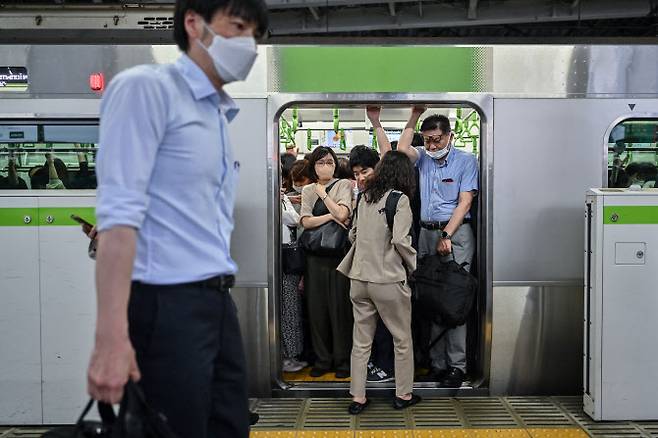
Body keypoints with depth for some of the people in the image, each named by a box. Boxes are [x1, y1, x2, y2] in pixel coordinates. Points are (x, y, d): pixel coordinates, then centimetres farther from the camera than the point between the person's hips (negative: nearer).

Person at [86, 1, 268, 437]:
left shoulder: (220, 114, 17)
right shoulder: (146, 87, -7)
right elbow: (119, 214, -17)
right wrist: (113, 337, -23)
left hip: (218, 303, 8)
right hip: (166, 304, -8)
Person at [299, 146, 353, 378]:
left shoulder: (343, 185, 4)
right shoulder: (308, 190, 13)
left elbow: (342, 213, -12)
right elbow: (306, 221, -1)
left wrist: (323, 193, -2)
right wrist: (332, 216, -11)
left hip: (339, 253, -3)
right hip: (315, 255, 3)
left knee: (340, 307, -2)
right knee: (316, 307, 4)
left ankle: (342, 359, 9)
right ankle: (322, 359, 15)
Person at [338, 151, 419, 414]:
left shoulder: (365, 197, 7)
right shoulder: (399, 199, -10)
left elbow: (353, 234, 12)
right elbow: (400, 240, -18)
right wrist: (414, 266, -3)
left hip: (359, 278, 5)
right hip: (388, 280, -5)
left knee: (361, 340, 12)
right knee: (403, 339, 13)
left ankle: (357, 397, 18)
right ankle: (403, 395, 23)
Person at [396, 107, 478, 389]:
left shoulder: (466, 161, -1)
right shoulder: (424, 157, 13)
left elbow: (465, 202, -8)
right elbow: (402, 148, -6)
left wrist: (447, 236, -15)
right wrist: (414, 117, -3)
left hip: (455, 232, -4)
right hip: (426, 232, 5)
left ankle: (457, 365, -3)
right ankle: (437, 362, 10)